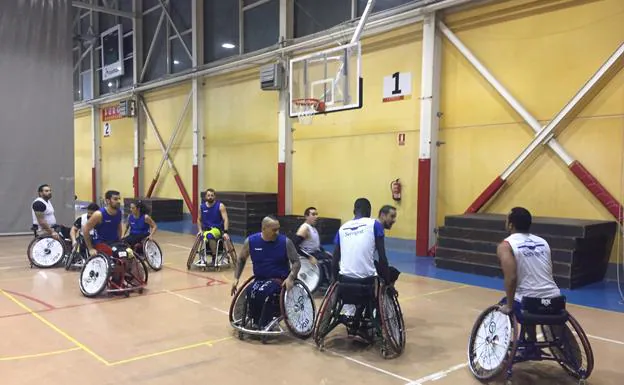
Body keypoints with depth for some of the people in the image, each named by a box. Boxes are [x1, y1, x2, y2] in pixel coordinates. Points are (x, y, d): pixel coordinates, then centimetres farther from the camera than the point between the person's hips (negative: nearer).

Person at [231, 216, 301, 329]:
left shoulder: (285, 242, -9)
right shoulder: (251, 241, -3)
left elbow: (296, 262, -3)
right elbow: (241, 259, 14)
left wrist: (290, 278, -19)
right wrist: (236, 278, 7)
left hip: (279, 280, -3)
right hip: (259, 279, 3)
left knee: (263, 292, -33)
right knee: (250, 293, -29)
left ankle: (264, 325, -14)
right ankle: (255, 323, -7)